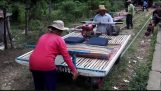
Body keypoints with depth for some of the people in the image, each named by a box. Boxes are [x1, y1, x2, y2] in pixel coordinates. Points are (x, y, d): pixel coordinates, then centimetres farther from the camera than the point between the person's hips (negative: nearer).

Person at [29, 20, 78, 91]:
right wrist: (74, 70, 1)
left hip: (33, 63, 6)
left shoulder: (43, 36, 18)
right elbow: (66, 56, -4)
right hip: (47, 65, -6)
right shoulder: (59, 39, 1)